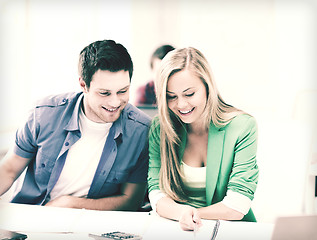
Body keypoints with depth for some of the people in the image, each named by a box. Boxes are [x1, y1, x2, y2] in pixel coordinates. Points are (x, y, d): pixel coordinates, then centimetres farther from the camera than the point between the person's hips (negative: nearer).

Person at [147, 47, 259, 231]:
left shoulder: (243, 126, -7)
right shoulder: (159, 129, 1)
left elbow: (238, 206, -9)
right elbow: (156, 190, -4)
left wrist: (194, 214, -14)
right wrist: (181, 213, -23)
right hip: (174, 229, 1)